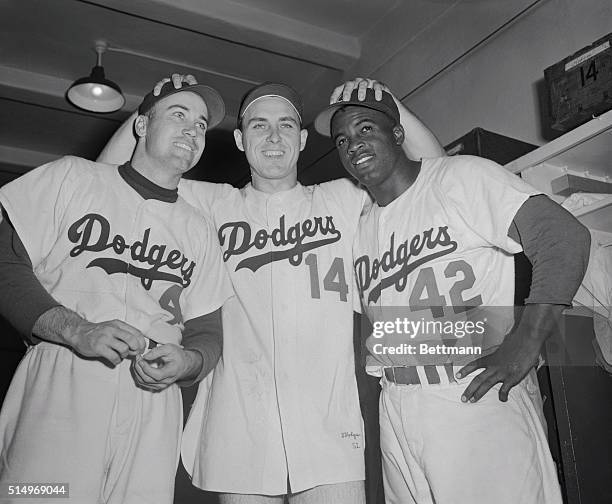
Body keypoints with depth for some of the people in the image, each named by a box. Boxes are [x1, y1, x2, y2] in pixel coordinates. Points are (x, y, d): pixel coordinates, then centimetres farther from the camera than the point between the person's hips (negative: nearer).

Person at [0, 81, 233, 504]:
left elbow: (208, 332, 16)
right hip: (59, 392, -2)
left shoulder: (199, 230, 17)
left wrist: (187, 362, -8)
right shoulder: (72, 178, 9)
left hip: (152, 403, 3)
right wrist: (76, 330, -15)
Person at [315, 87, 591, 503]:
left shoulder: (462, 177, -5)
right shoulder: (361, 228, 14)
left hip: (482, 397, -5)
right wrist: (377, 360, 4)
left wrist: (525, 343, -22)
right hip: (397, 414, 6)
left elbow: (565, 236, -14)